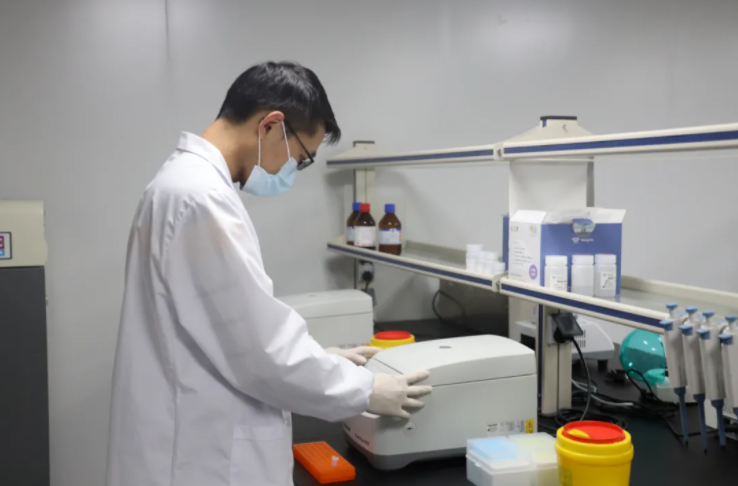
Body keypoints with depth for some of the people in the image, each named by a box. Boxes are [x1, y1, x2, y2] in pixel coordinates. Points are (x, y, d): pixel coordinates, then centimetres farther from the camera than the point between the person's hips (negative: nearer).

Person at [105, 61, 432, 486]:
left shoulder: (193, 182, 9)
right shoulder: (200, 197, -23)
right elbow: (257, 344, -22)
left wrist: (321, 357, 14)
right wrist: (364, 391, -10)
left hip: (205, 445, 10)